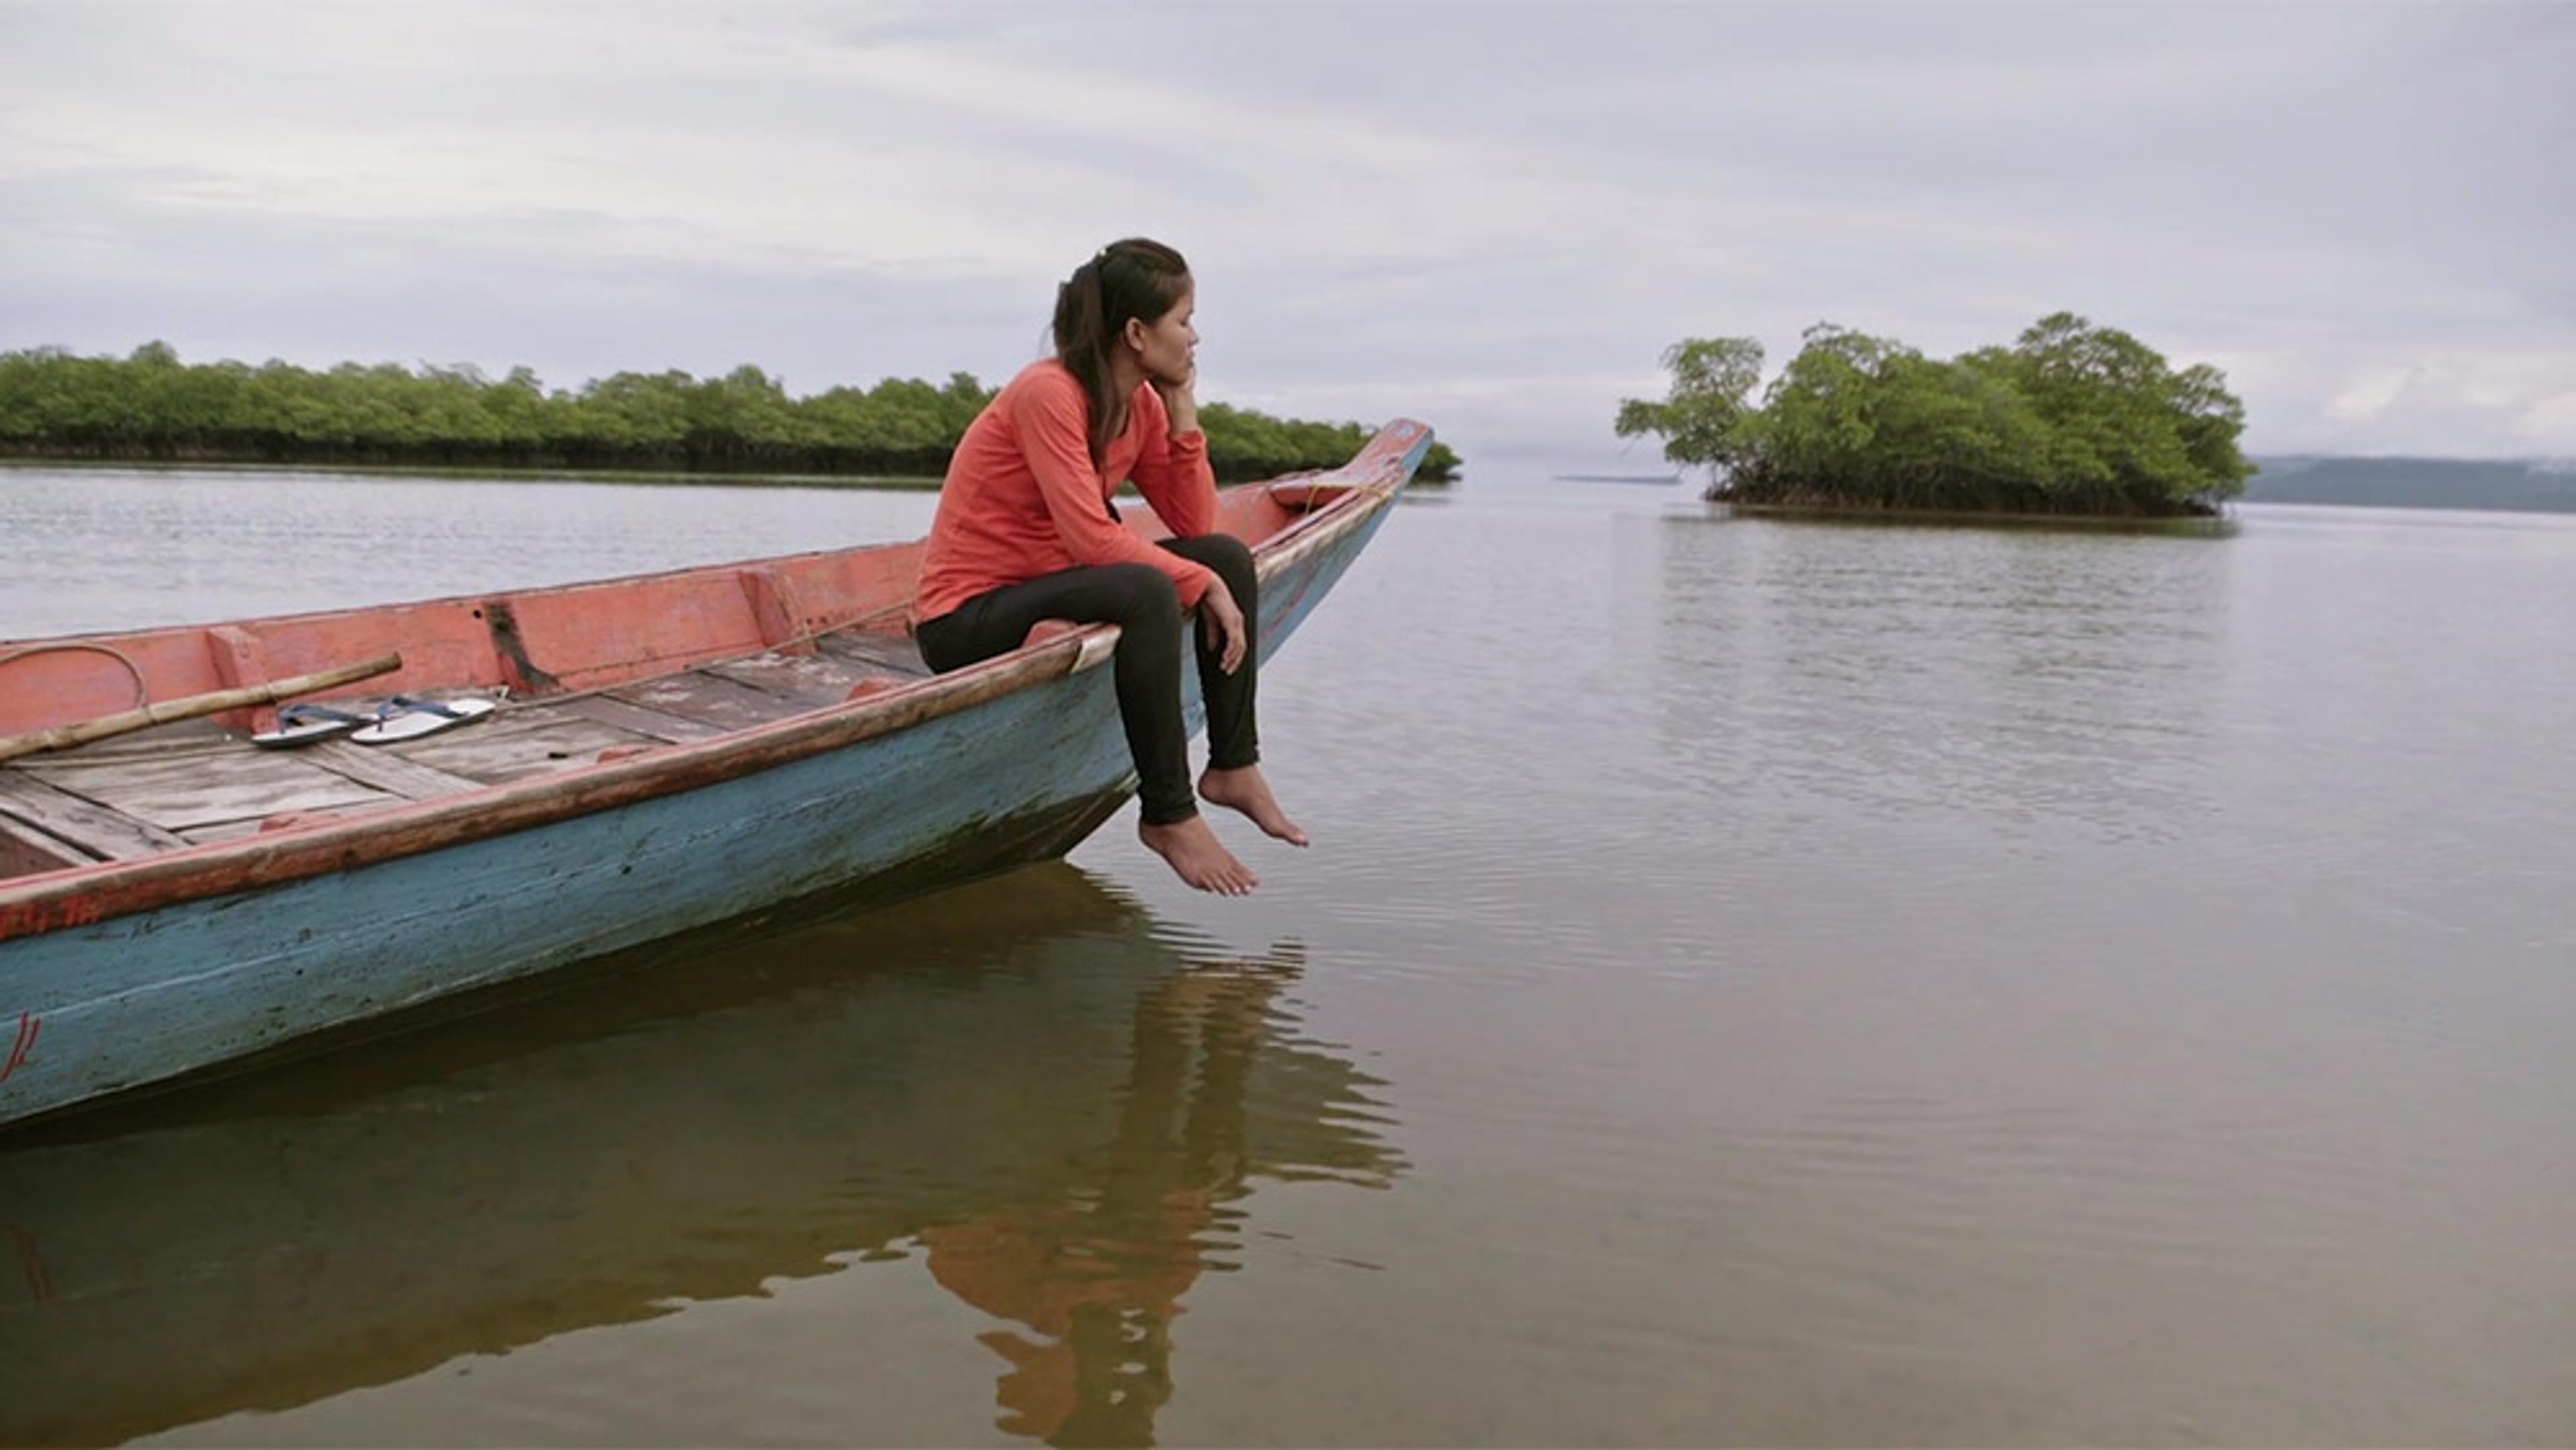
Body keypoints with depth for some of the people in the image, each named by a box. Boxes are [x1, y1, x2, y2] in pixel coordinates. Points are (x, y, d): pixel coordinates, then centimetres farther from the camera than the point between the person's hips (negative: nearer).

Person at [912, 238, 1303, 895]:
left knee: (1230, 556, 1)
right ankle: (1168, 815, -24)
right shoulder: (1047, 393, -20)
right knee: (1146, 592, -33)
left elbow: (1196, 525, 3)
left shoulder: (1139, 404, 5)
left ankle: (1233, 766, 3)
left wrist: (1182, 415, -4)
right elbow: (1093, 538, -27)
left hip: (1039, 591, 9)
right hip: (964, 620, -9)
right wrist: (1204, 585, -20)